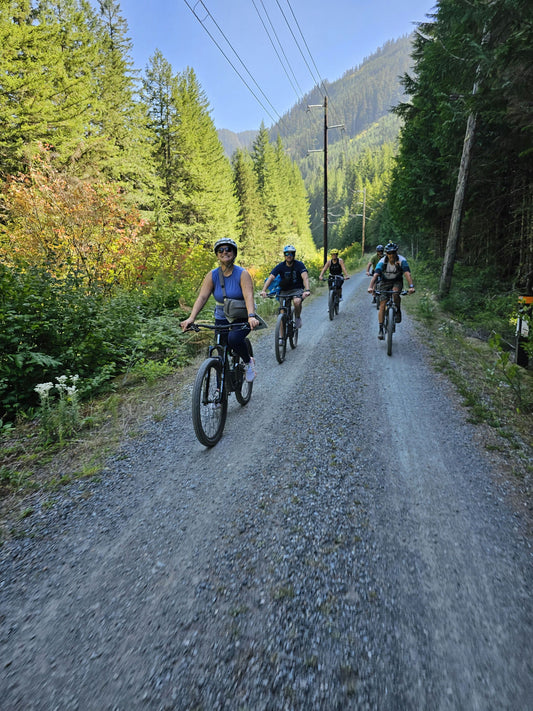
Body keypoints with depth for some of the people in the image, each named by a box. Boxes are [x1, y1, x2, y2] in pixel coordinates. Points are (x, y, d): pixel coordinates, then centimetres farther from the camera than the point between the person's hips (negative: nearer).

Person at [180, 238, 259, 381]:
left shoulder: (242, 274, -12)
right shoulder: (212, 275, -5)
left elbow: (249, 296, -26)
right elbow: (202, 297, -14)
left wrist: (251, 316, -44)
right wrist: (191, 318, -29)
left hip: (242, 318, -3)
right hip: (221, 319, 3)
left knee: (234, 338, -33)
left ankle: (248, 362, -3)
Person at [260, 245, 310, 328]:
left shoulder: (299, 265, -11)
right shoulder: (280, 266, -7)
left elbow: (305, 277, -26)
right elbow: (270, 278, -17)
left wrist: (307, 290, -45)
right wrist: (264, 291, -34)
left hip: (297, 289, -2)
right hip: (284, 291, 2)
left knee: (297, 301, -35)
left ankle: (297, 317, -4)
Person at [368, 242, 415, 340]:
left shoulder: (402, 260, -22)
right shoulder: (382, 262, -22)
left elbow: (407, 274, -32)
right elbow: (375, 275, -33)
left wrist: (411, 286, -49)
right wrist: (370, 287, -50)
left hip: (397, 281, 0)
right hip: (385, 282, 0)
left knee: (395, 292, -36)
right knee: (382, 305, -12)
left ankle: (398, 311, -9)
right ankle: (381, 330, -10)